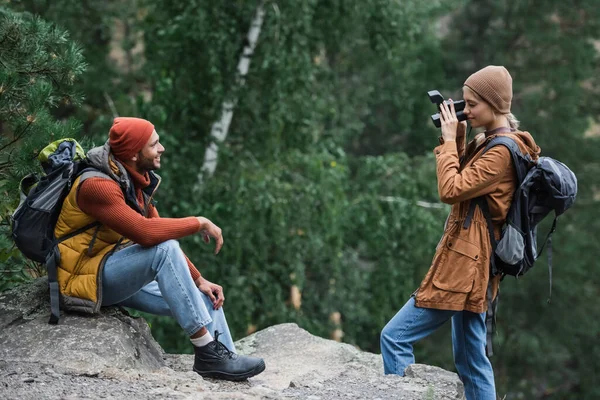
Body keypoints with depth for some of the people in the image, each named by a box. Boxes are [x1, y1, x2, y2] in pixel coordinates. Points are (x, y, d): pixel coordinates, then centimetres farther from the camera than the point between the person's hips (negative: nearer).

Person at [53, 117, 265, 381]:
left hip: (120, 276, 9)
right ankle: (208, 353, -27)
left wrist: (199, 280, -1)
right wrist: (199, 223, -23)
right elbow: (145, 232, -35)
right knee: (164, 249, -30)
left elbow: (163, 233, 9)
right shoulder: (96, 185, -22)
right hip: (87, 279, -9)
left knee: (208, 299, 1)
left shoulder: (137, 183, 8)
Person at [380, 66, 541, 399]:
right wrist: (457, 139, 12)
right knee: (472, 361, 13)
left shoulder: (502, 150, -16)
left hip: (465, 265, -10)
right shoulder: (488, 143, 14)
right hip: (470, 264, 10)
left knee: (395, 337, -8)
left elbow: (451, 190, -20)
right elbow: (465, 182, 24)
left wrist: (450, 139, -10)